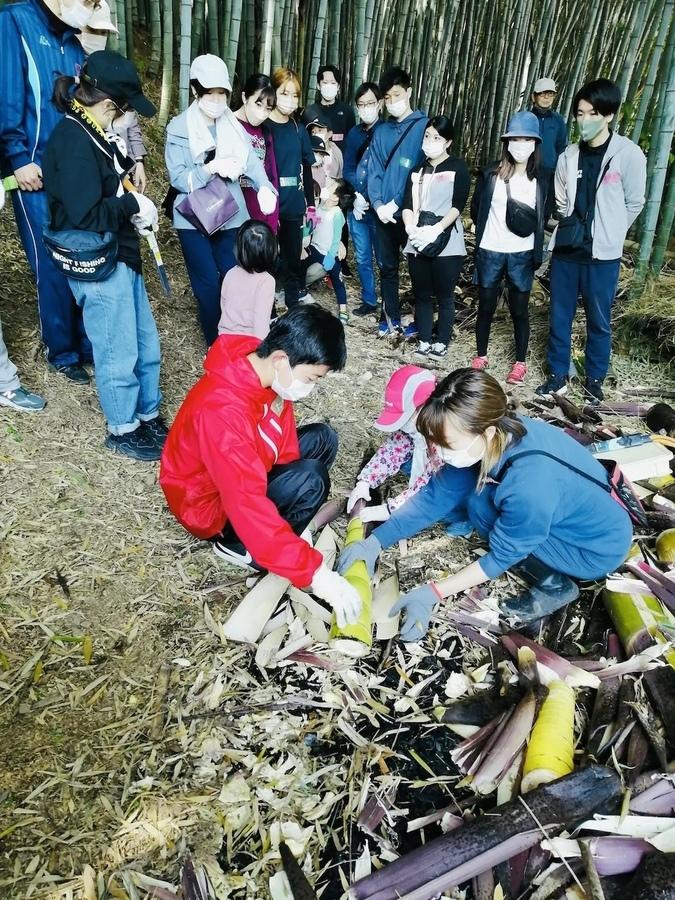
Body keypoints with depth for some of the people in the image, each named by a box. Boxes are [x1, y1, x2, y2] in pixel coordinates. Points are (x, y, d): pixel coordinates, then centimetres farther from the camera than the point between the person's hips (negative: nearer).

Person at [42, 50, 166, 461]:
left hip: (121, 254, 10)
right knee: (119, 354, 2)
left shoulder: (92, 133, 12)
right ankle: (123, 430, 20)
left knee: (146, 346, 16)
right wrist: (133, 204, -10)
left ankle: (149, 418, 31)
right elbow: (85, 213, -22)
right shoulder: (73, 139, -17)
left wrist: (126, 159, 3)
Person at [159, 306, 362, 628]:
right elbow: (248, 507, -44)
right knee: (310, 480, -25)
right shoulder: (223, 409, -39)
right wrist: (315, 572, -45)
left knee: (322, 438, 3)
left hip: (248, 474, 8)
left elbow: (284, 444, -1)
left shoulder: (268, 370, -13)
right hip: (212, 504, -8)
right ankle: (238, 546, -4)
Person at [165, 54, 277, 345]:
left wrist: (265, 188, -24)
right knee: (207, 283, -3)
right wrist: (210, 169, -28)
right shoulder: (179, 128, -5)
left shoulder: (234, 126, 7)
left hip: (231, 215, 4)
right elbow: (177, 178, -13)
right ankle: (216, 345, 12)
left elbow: (251, 161, -5)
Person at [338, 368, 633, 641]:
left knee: (481, 507, -22)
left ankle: (554, 585, -3)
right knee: (462, 490, -3)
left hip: (598, 548, -7)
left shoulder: (530, 483, -39)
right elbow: (437, 495, -9)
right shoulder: (498, 436, -17)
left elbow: (503, 555, -23)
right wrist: (375, 541, -14)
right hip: (568, 516, 7)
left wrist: (433, 592, -20)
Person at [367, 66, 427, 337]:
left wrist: (397, 203, -14)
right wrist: (378, 204, -11)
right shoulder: (381, 131, 10)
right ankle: (390, 317, 24)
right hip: (384, 212, 5)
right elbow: (374, 171, 5)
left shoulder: (424, 126, -4)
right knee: (387, 266, 11)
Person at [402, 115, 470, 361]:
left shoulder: (458, 167, 2)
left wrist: (436, 229, -22)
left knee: (444, 296, 1)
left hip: (446, 243, -4)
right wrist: (411, 228, -14)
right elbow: (407, 203, 6)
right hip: (417, 244, 4)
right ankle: (424, 341, 17)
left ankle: (441, 343, 12)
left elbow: (458, 205, -9)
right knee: (422, 295, 8)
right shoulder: (417, 169, 16)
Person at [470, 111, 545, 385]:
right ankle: (481, 355, 28)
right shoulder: (490, 174, -3)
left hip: (522, 256, 0)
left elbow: (542, 219, 9)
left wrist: (536, 249, 1)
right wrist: (489, 231, 8)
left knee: (519, 310, 8)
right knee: (486, 307, 11)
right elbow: (476, 210, 7)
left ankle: (521, 362, 21)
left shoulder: (539, 180, 0)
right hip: (490, 252, 0)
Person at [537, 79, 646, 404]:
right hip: (565, 250, 3)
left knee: (599, 321, 7)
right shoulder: (569, 156, 4)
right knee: (559, 316, 9)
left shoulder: (628, 154, -7)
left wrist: (606, 235, 7)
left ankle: (594, 380, 23)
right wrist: (574, 230, 7)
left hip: (602, 255, -3)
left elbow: (634, 203, 1)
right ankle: (558, 375, 23)